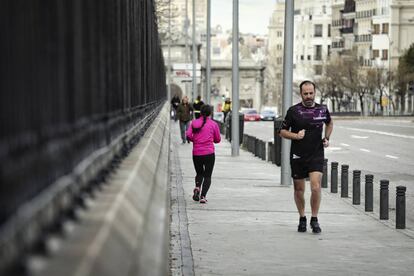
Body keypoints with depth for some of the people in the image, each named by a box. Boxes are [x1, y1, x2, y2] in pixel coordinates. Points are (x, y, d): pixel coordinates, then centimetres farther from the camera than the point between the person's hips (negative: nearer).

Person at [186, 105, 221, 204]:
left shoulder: (194, 123, 4)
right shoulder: (213, 124, 1)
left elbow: (188, 135, -7)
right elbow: (217, 140, 6)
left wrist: (195, 140, 13)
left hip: (196, 153, 2)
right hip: (209, 153, -2)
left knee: (199, 173, 21)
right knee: (207, 175, 4)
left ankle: (197, 187, -7)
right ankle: (203, 196, -11)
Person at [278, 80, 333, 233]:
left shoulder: (322, 110, 4)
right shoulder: (293, 111, -3)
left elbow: (330, 123, 25)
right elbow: (282, 131, 3)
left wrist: (326, 138, 10)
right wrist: (296, 136, -15)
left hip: (316, 156, 0)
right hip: (297, 156, 0)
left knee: (316, 187, -16)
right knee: (299, 189, 9)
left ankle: (314, 219, -1)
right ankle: (302, 218, 29)